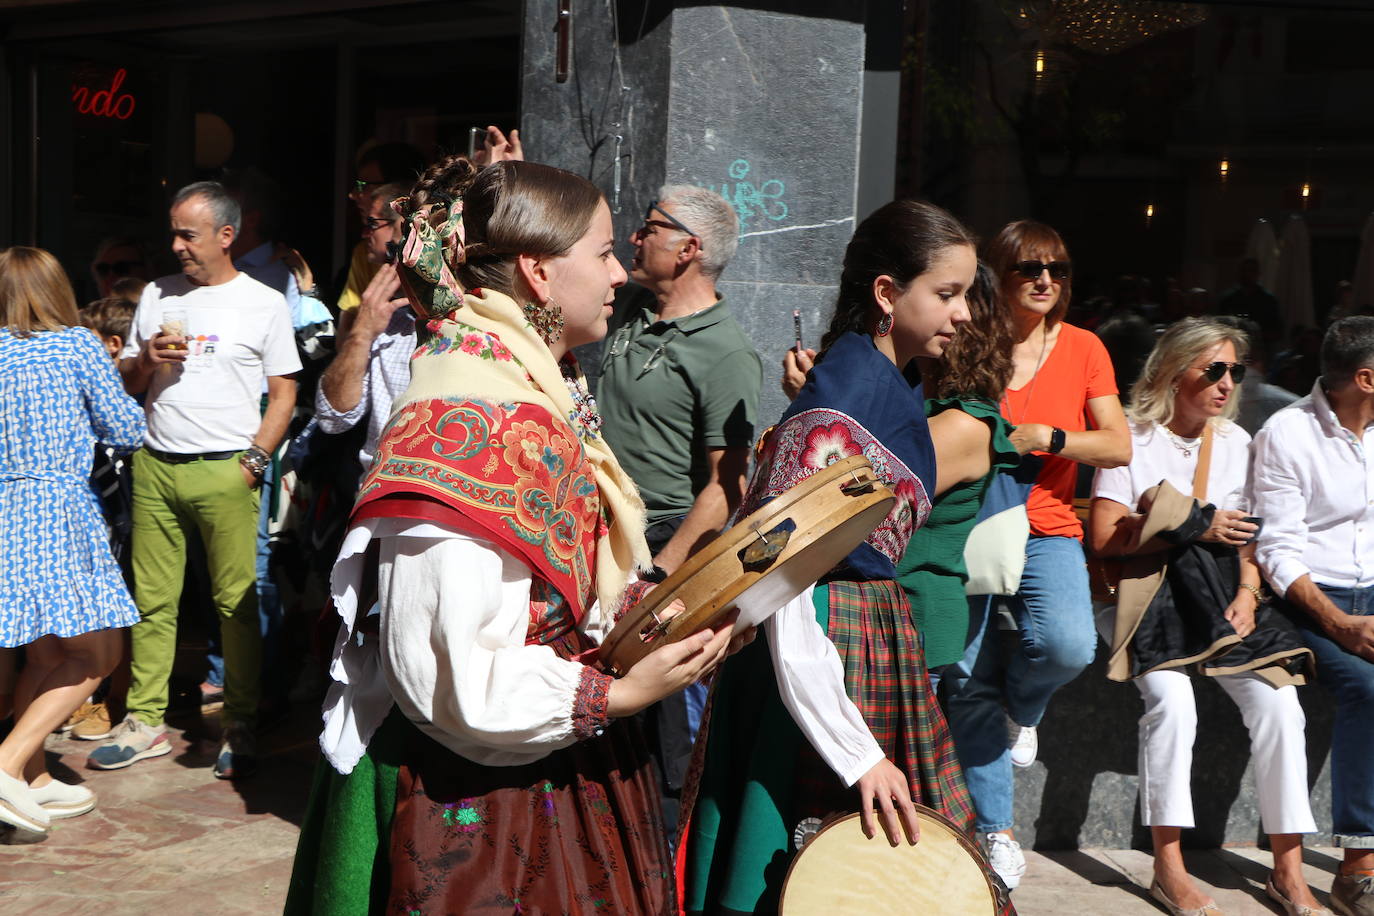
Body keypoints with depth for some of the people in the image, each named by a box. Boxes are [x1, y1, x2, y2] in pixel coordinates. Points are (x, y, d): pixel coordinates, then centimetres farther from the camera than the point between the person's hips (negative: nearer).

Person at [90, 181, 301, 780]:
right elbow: (125, 384, 19)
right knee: (152, 599, 5)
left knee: (237, 602, -3)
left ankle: (241, 729, 6)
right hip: (155, 466, 4)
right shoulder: (156, 296, 15)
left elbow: (284, 392, 3)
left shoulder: (264, 304, 4)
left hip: (225, 470, -4)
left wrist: (254, 460, -8)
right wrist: (147, 359, -3)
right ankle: (146, 722, 14)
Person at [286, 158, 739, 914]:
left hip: (554, 765, 9)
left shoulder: (537, 390, 8)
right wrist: (619, 694, -22)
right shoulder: (468, 420, -23)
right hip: (478, 789, -9)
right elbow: (454, 674, -26)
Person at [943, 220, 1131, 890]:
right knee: (968, 680, -2)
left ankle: (1021, 708, 9)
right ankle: (994, 828, 16)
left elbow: (1119, 447, -1)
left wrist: (1040, 437, -13)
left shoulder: (1082, 348, 5)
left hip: (1047, 534, 0)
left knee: (1067, 644, -27)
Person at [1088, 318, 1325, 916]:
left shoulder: (1236, 442, 15)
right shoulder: (1133, 439, -2)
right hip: (1147, 596, -4)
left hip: (1221, 598, 5)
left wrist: (1248, 590, -3)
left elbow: (1248, 536, 17)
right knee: (1172, 698, -30)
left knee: (1277, 700, -18)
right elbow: (1103, 538, -9)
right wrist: (1198, 528, -10)